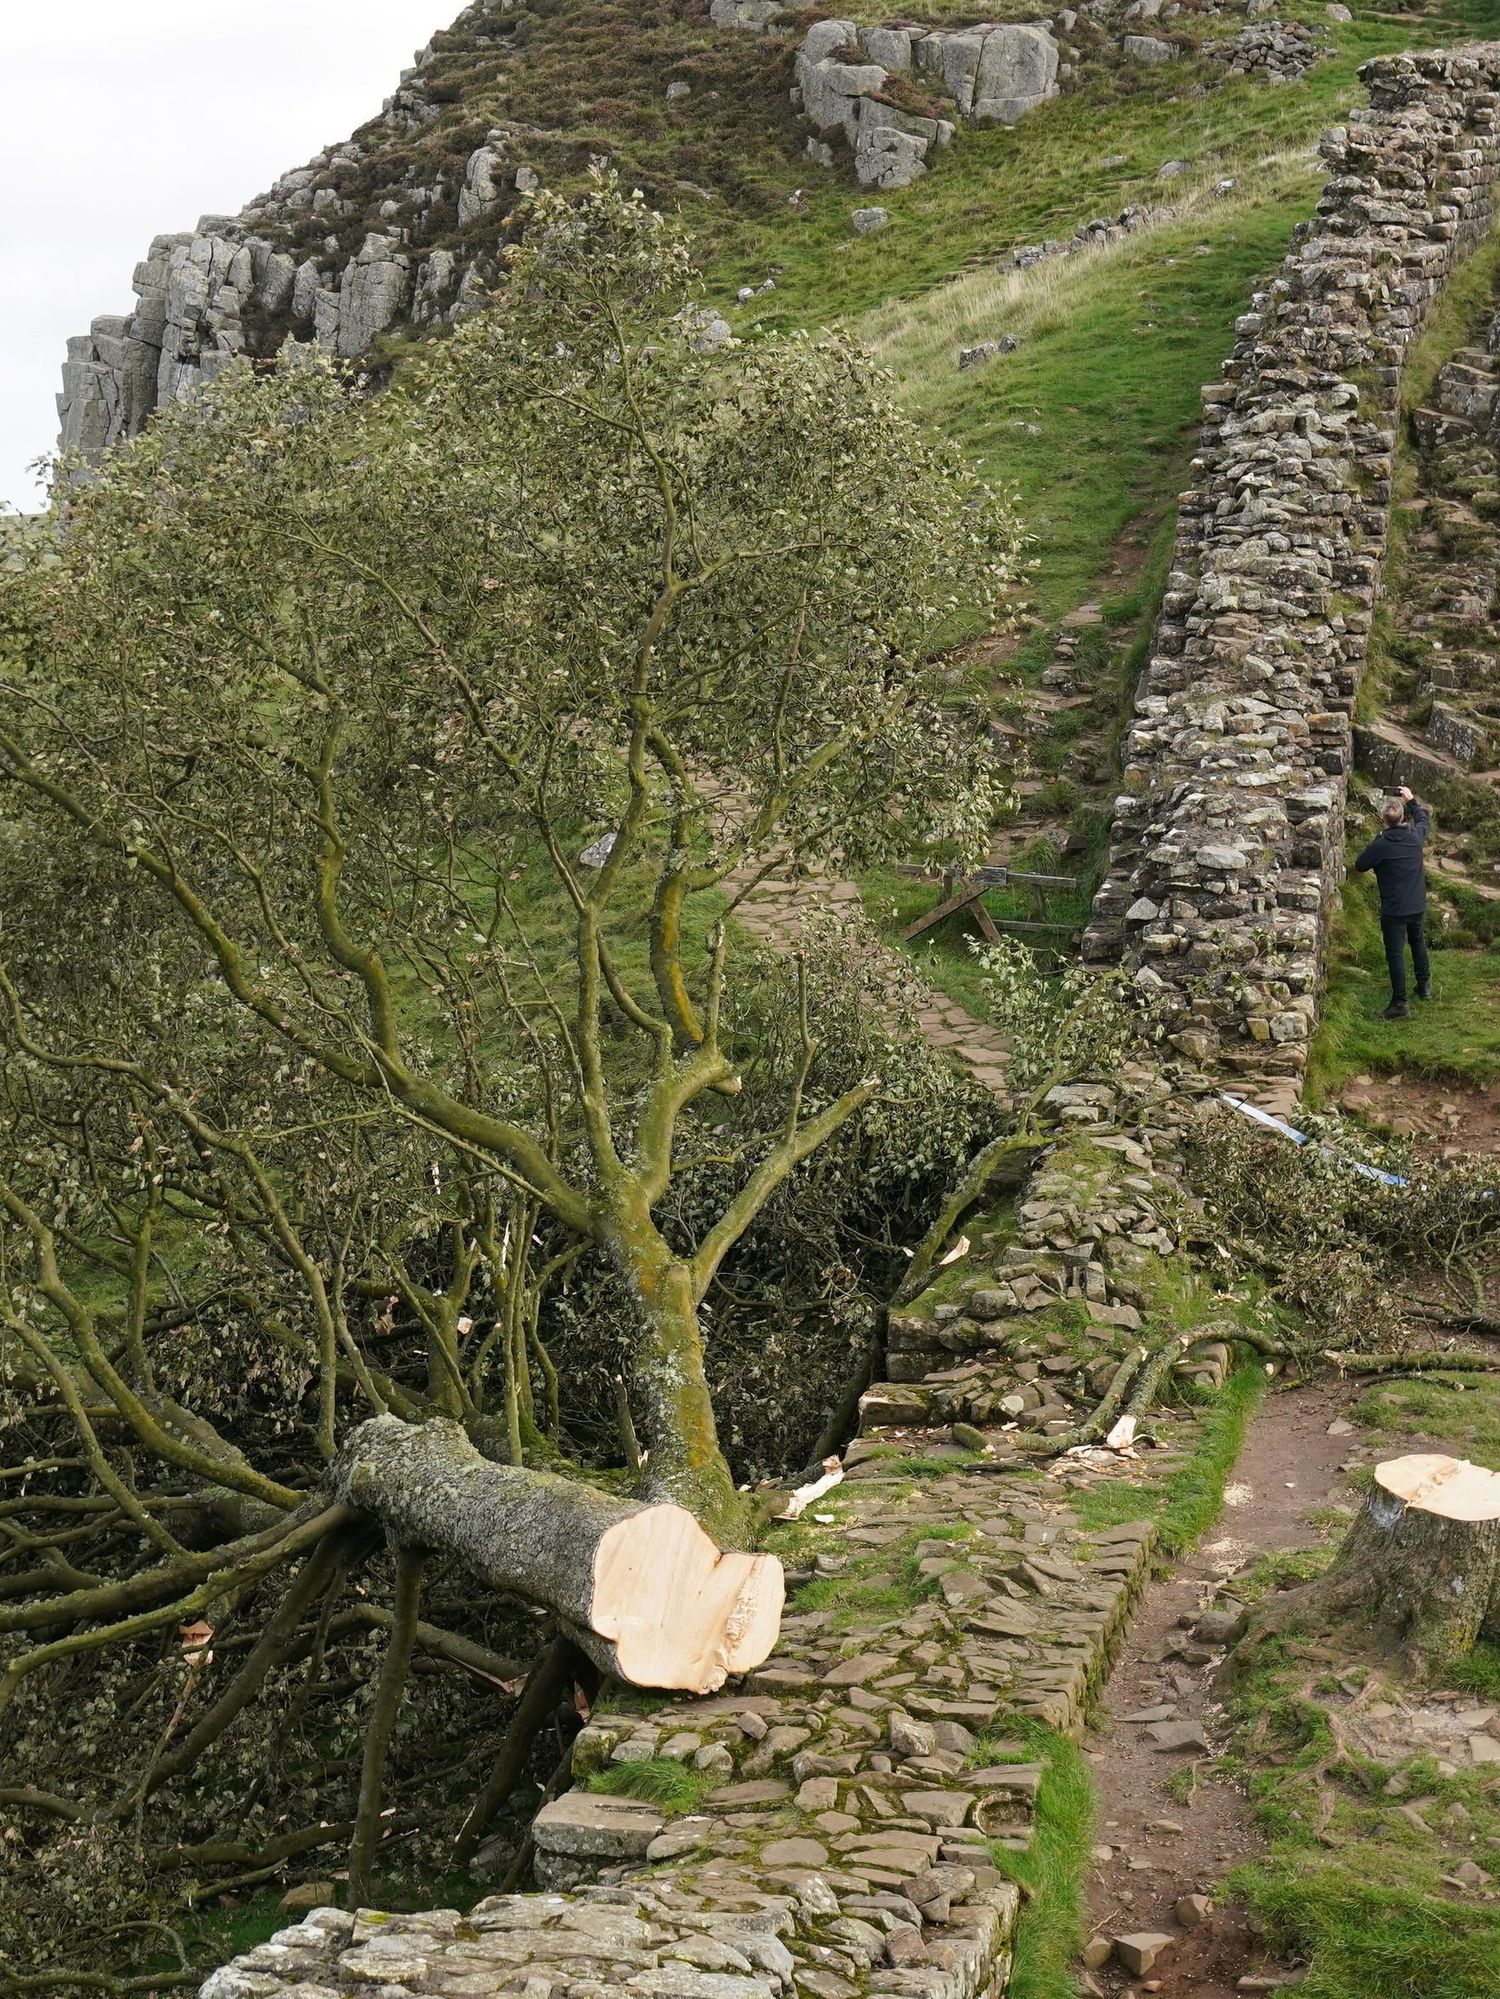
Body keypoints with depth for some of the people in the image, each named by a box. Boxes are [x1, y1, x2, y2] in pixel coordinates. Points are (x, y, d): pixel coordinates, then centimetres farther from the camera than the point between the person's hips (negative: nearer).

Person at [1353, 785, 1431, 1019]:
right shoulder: (1415, 836, -6)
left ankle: (1400, 1003, 0)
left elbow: (1360, 867, -5)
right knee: (1418, 943, 26)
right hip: (1418, 906, 5)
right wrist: (1411, 801, 27)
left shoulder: (1380, 845, -21)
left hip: (1394, 910, -5)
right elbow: (1424, 820, 18)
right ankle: (1424, 985, 41)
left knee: (1395, 954, 0)